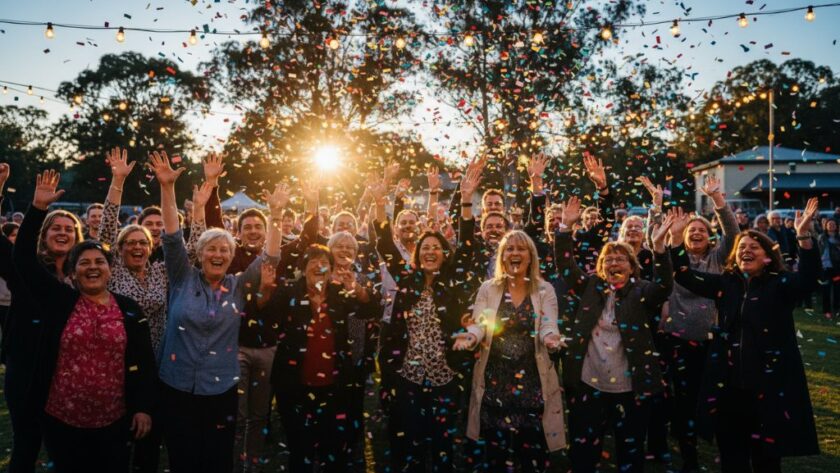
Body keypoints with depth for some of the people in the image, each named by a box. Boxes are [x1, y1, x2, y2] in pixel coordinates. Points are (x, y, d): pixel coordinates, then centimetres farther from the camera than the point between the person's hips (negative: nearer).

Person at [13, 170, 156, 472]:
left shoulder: (129, 309, -1)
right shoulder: (60, 301, 0)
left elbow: (144, 362, -1)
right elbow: (24, 258, -6)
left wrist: (143, 407, -6)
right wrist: (39, 208, -13)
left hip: (113, 422, 0)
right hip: (61, 421, 0)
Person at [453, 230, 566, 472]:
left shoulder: (545, 290, 4)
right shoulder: (488, 288, 5)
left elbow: (547, 327, -5)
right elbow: (479, 325, -2)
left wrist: (550, 337, -29)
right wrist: (471, 336, -25)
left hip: (532, 379, 0)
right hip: (495, 379, 1)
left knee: (534, 450, 1)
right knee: (496, 451, 5)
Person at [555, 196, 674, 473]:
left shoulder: (642, 293, 1)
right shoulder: (591, 288, 7)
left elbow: (665, 284, -17)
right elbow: (565, 265, 0)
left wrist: (658, 245, -30)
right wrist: (566, 226, -10)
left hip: (630, 387, -1)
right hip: (588, 384, 1)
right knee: (582, 451, 9)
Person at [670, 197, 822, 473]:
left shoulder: (780, 284, -4)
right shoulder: (725, 283, 6)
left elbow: (808, 278, -22)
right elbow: (686, 276, 3)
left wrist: (803, 235, -35)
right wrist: (677, 239, -8)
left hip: (768, 385, -3)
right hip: (728, 385, 4)